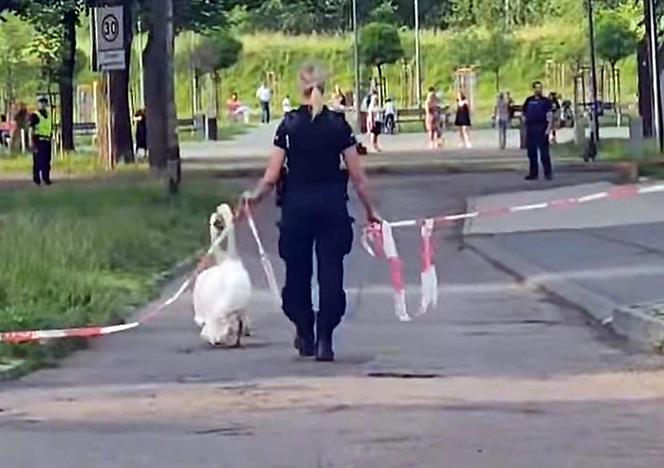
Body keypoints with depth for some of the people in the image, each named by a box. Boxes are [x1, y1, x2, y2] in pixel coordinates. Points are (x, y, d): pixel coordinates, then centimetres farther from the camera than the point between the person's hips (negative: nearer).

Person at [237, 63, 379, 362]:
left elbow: (271, 177, -6)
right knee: (330, 273, 4)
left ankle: (305, 336, 21)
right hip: (332, 203, 0)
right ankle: (324, 340, -3)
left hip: (297, 204, 0)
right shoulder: (338, 124, -2)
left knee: (297, 272, 15)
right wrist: (369, 210, 9)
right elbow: (357, 175, -1)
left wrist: (254, 196, 9)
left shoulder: (289, 125, -3)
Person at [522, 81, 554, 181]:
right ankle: (533, 173, 13)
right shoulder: (529, 100, 12)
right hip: (530, 129, 4)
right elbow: (524, 113, 22)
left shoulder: (545, 101, 2)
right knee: (531, 152, 6)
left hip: (542, 129, -4)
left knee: (544, 152, -7)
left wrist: (548, 128, -14)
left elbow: (550, 115, -4)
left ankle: (548, 173, -5)